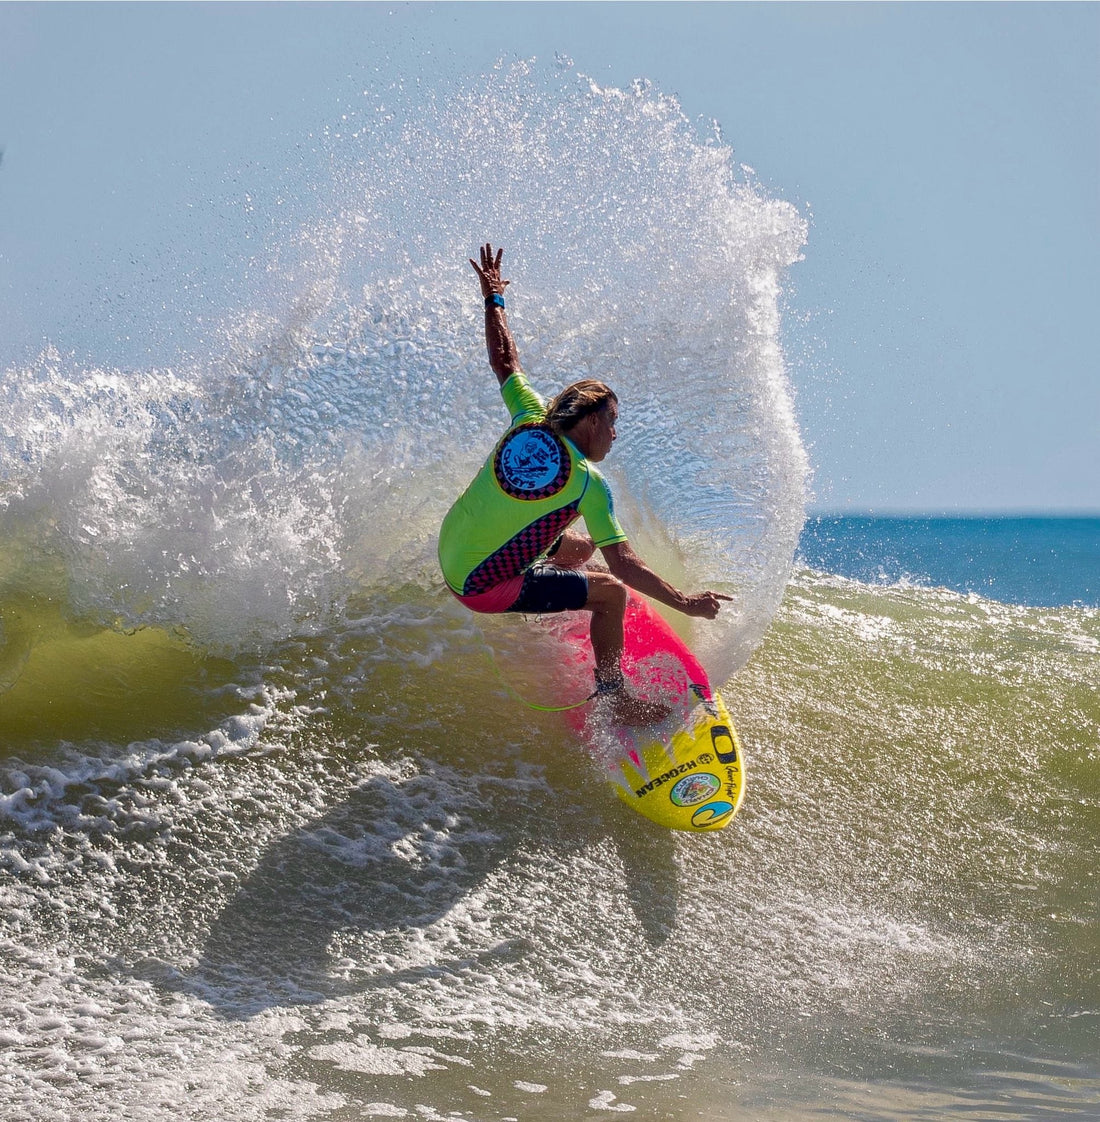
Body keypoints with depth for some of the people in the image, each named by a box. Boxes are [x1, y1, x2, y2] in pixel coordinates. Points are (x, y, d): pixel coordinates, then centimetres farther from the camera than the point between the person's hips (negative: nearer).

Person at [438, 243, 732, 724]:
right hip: (482, 586, -8)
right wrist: (685, 603, -17)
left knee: (582, 545, 23)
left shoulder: (530, 421, -2)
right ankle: (612, 694, 7)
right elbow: (624, 565, -20)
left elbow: (504, 362, 12)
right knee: (611, 591, -5)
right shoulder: (588, 484, -18)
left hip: (450, 553, 8)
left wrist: (494, 299, 25)